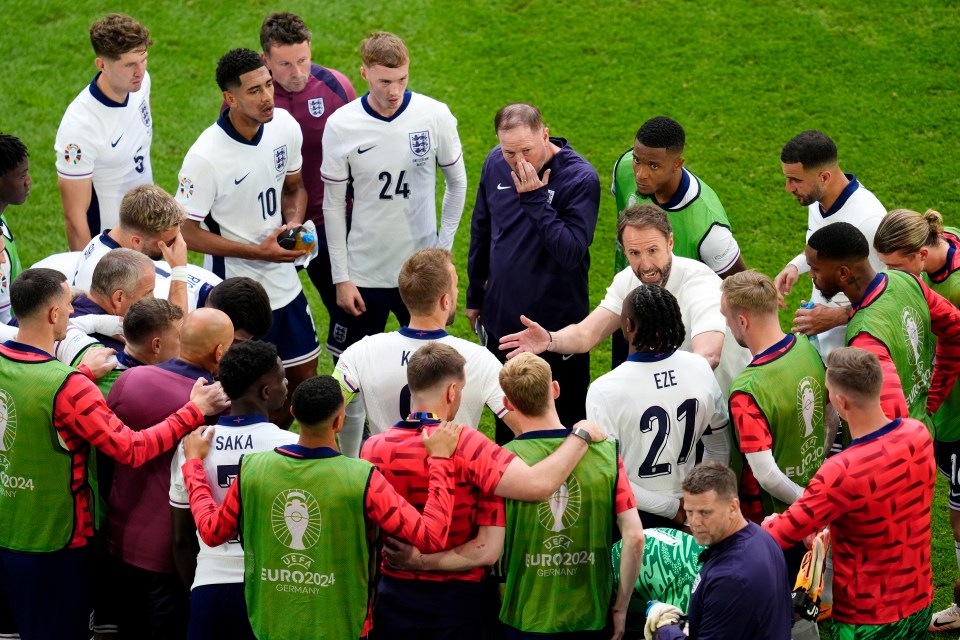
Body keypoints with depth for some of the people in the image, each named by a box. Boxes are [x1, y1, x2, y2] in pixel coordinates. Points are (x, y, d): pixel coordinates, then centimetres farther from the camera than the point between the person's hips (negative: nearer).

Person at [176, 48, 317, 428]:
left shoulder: (285, 127, -6)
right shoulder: (206, 157, -25)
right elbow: (186, 233, -18)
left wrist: (294, 222, -10)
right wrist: (257, 251, -21)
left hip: (285, 282, 6)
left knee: (304, 377, 17)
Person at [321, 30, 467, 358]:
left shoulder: (435, 116, -10)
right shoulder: (341, 126, -12)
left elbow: (457, 183, 5)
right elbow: (334, 204, -3)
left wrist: (444, 247, 1)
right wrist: (341, 278, -3)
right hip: (364, 272, -1)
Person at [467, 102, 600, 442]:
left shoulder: (579, 178, -21)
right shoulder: (495, 163, -4)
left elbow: (571, 252, -27)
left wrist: (535, 200, -30)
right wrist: (475, 294, 18)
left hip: (557, 324, -5)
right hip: (500, 320, 5)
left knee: (565, 420, 9)